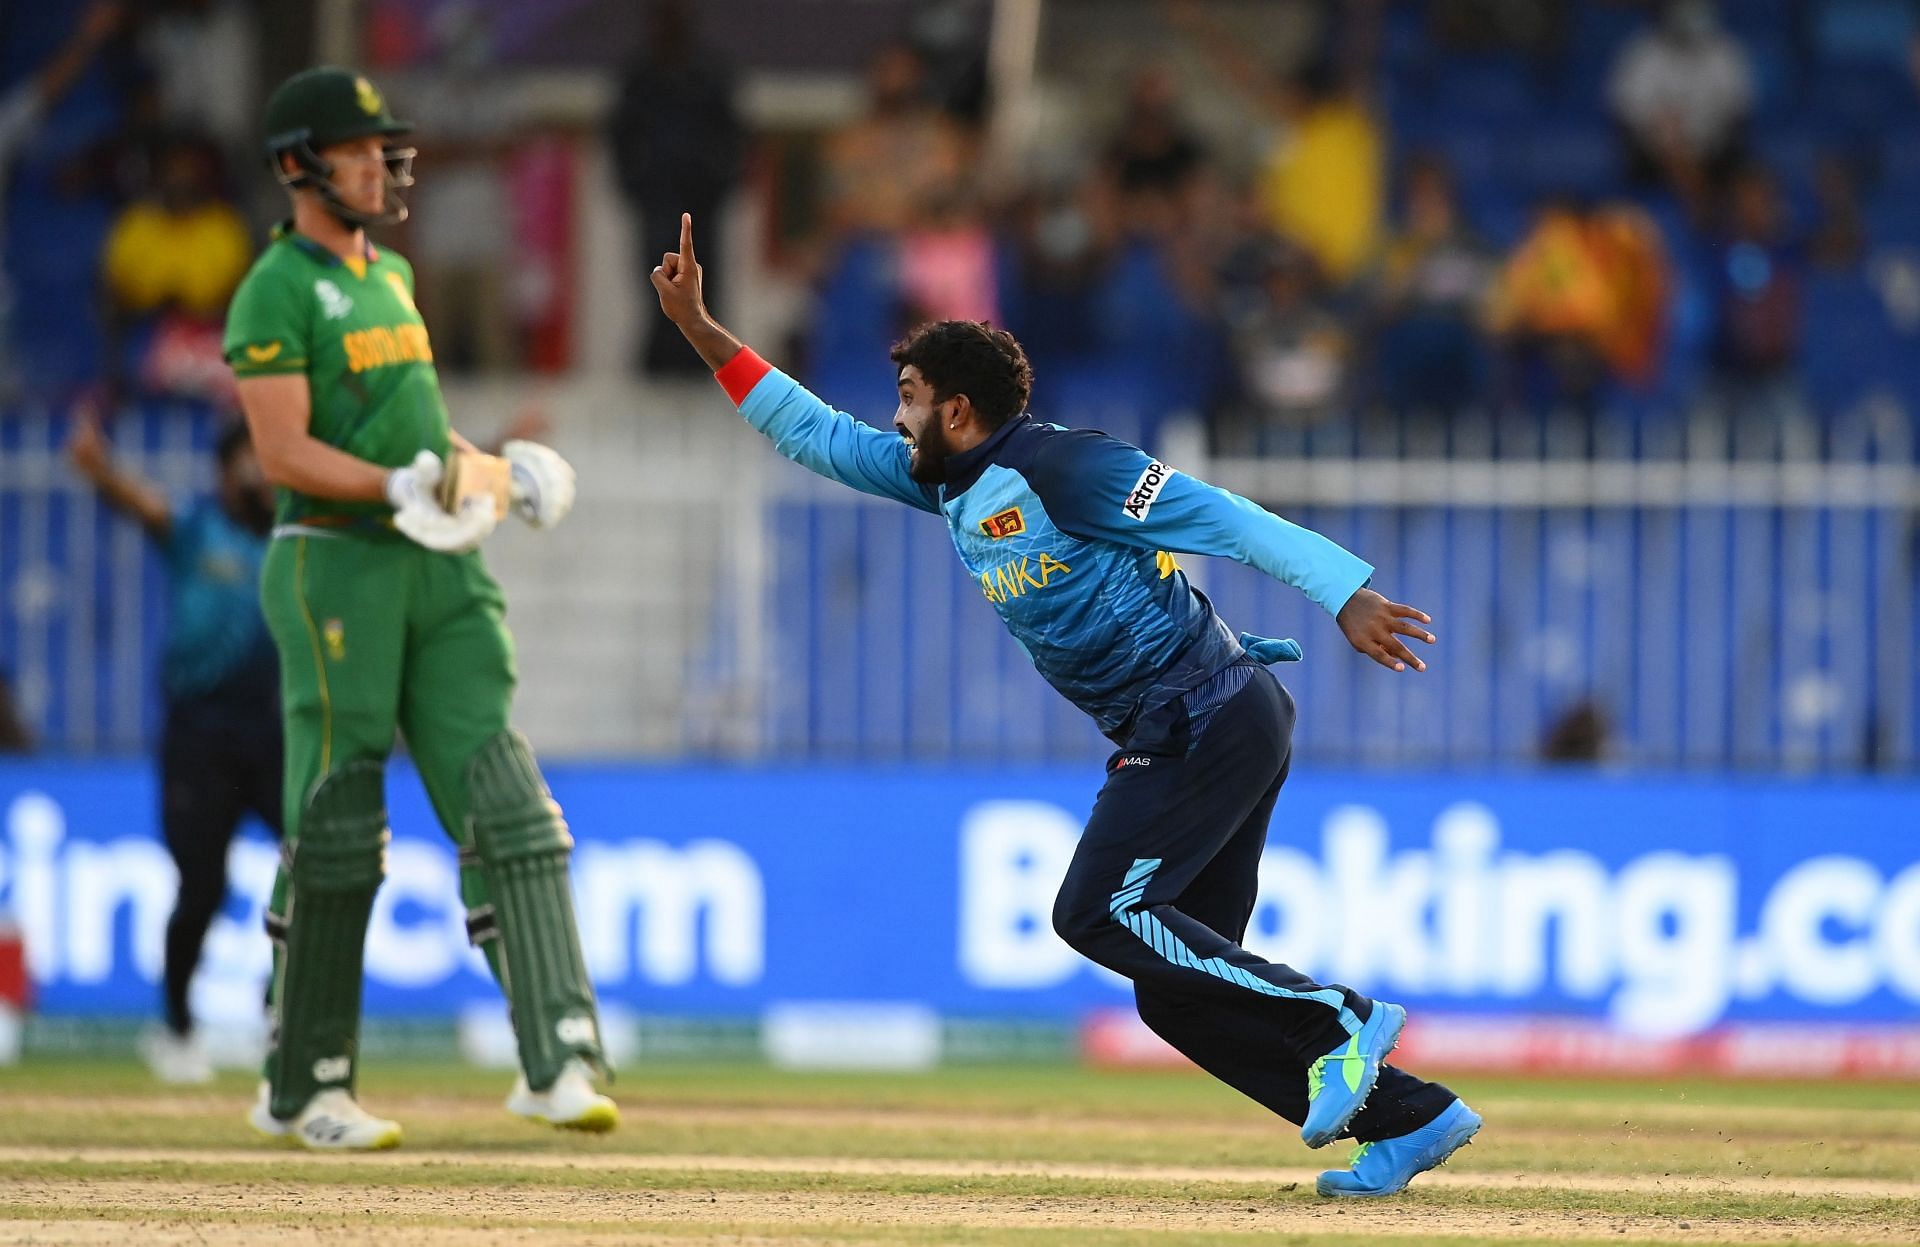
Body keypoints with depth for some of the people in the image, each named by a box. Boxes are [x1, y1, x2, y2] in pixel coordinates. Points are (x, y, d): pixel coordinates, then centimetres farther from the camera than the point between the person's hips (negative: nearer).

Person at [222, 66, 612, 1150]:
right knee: (339, 828, -3)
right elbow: (284, 452, -16)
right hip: (335, 565, -7)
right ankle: (303, 1090, 9)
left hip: (441, 573, 7)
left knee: (504, 804, -5)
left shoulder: (389, 276, 19)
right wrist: (400, 486, -28)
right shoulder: (275, 294, -6)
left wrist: (487, 468, 12)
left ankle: (559, 1061, -12)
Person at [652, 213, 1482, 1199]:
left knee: (1098, 912, -16)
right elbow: (814, 434, 21)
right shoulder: (948, 482, 14)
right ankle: (1408, 1118, 4)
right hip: (1169, 738, 9)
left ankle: (1338, 1020, -16)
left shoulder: (1056, 469, -12)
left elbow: (1223, 518, -18)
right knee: (1178, 986, 4)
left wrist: (1346, 597, -27)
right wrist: (700, 332, 15)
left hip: (1209, 720, -9)